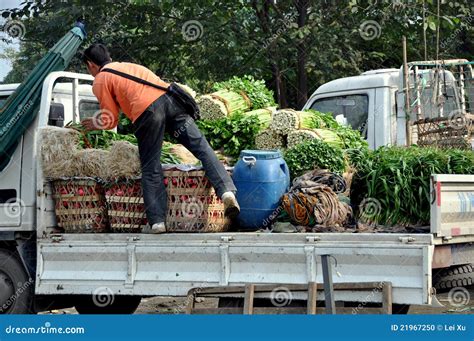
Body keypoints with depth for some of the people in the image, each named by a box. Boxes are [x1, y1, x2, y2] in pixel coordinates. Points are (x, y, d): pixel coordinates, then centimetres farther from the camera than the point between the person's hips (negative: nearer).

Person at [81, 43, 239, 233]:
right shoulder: (128, 66, 37)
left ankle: (157, 221, 1)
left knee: (150, 168, 5)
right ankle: (226, 191, -18)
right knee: (201, 147, -1)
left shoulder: (100, 81, 16)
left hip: (147, 110, -5)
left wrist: (96, 124, 34)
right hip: (169, 97, 5)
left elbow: (111, 120, 14)